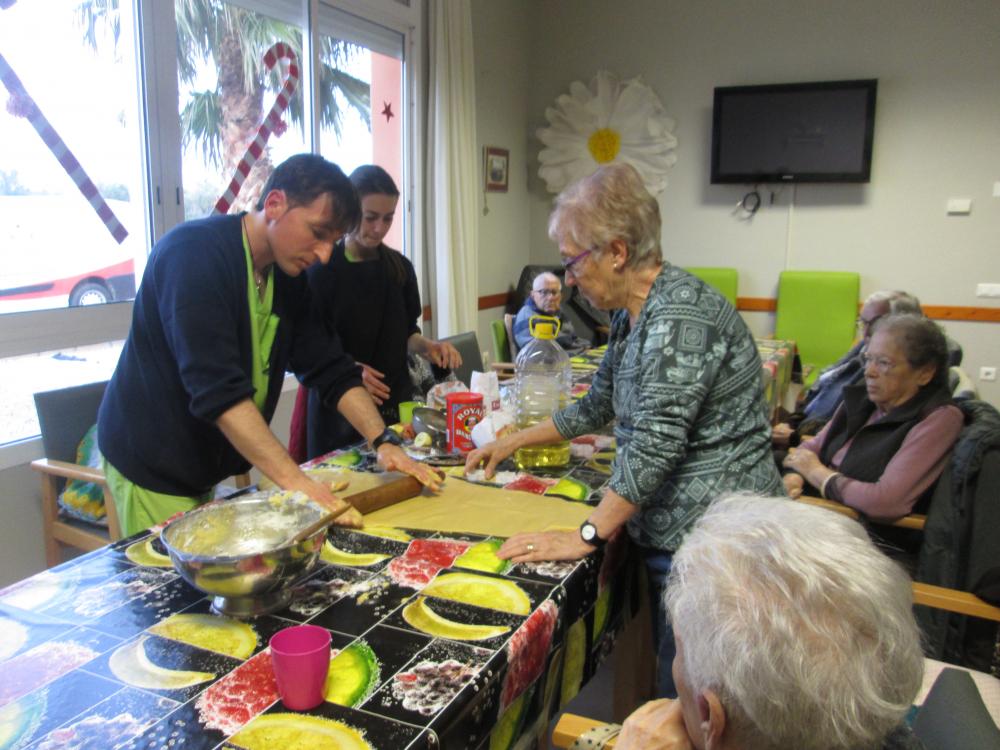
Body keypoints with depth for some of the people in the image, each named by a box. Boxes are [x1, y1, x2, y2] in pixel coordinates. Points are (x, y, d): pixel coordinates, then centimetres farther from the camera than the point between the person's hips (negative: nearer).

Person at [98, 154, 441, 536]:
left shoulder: (288, 276, 1)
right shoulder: (195, 253, -23)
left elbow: (331, 369, 2)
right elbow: (217, 390, -32)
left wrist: (383, 441, -11)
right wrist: (295, 482, -37)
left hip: (206, 470, 7)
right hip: (153, 467, -7)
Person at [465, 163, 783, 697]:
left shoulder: (679, 314, -22)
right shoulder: (631, 316, 9)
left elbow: (655, 444, -26)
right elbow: (597, 407, 21)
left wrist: (586, 537, -20)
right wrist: (513, 442, 23)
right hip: (671, 535, 9)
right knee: (671, 680, 19)